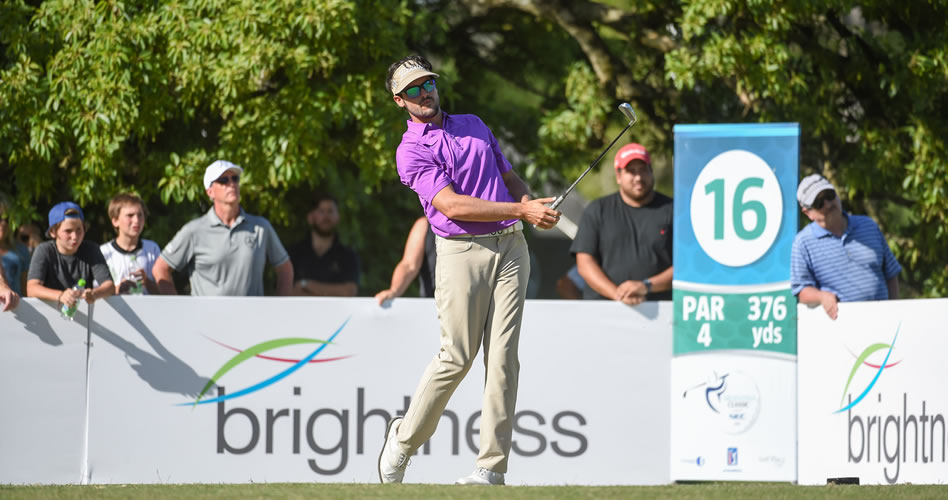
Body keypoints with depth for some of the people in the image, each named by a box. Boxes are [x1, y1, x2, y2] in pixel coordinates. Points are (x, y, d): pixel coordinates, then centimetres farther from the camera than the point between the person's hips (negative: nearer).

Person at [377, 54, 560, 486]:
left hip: (510, 247, 4)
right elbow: (451, 205, -13)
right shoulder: (411, 151, -2)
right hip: (462, 251, -4)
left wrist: (532, 203, 3)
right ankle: (404, 438, 14)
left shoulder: (474, 125, 19)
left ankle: (491, 466, -5)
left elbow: (510, 178, 26)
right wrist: (521, 211, -17)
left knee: (503, 355, -4)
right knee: (457, 356, -8)